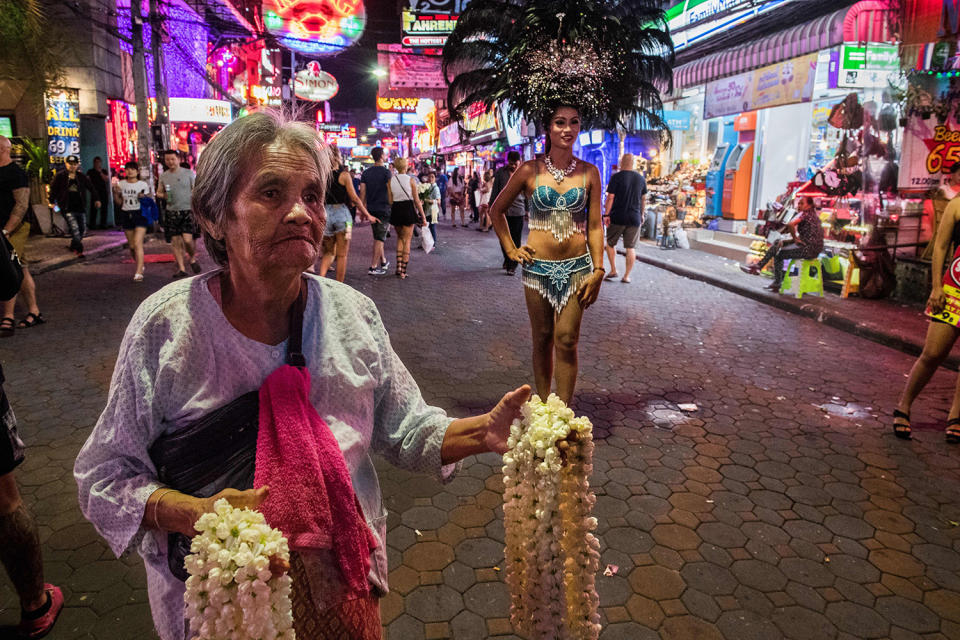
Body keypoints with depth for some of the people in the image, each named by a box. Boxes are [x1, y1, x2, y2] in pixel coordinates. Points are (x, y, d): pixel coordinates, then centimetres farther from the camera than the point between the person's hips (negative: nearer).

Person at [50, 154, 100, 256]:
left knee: (83, 230, 9)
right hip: (68, 209, -4)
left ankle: (73, 246, 30)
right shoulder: (60, 176, -1)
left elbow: (90, 188, 16)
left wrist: (95, 199, 9)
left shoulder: (82, 176, 7)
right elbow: (53, 189, 5)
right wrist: (52, 202, 1)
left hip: (80, 208, 4)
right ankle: (79, 250, -12)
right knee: (75, 228, -17)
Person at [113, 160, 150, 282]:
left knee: (138, 243, -16)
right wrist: (115, 193, -5)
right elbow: (118, 202, 12)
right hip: (126, 215, 4)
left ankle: (138, 273, -18)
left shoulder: (143, 185, 0)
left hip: (140, 214, -4)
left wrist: (143, 197, -17)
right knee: (131, 246, 9)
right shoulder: (121, 184, 8)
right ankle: (140, 265, 32)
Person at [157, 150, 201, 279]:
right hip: (171, 212, 4)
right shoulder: (163, 176, 10)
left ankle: (192, 259, 14)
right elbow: (159, 192, 19)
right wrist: (164, 195, -5)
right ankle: (181, 268, 12)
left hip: (187, 210, -4)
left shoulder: (188, 173, 0)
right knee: (175, 241, 4)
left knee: (187, 239, -15)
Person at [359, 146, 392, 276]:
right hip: (384, 208, -5)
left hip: (371, 209, 5)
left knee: (377, 237, 18)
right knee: (380, 238, -2)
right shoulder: (386, 172, -9)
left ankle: (383, 261, 29)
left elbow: (362, 193, 6)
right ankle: (373, 267, -4)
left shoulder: (366, 173, 6)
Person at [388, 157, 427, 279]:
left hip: (396, 209, 3)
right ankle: (403, 271, 2)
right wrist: (423, 216, 0)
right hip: (408, 209, -3)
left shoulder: (391, 180, 2)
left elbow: (390, 200, 2)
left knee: (400, 238, 21)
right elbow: (417, 200, -6)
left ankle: (398, 267, 10)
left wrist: (392, 212, 13)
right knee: (407, 241, 5)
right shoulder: (411, 180, -5)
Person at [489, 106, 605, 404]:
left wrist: (598, 270, -4)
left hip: (576, 267, 0)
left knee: (566, 340, -2)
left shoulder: (589, 172, 4)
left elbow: (595, 225, 3)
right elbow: (497, 210, 12)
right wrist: (510, 249, 5)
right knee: (542, 340, 8)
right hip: (538, 266, 0)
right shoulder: (530, 170, 1)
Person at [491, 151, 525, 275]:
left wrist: (528, 210, 8)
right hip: (502, 210, 1)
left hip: (517, 211, -1)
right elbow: (495, 190, 8)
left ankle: (512, 266, 5)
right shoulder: (500, 172, 3)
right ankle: (507, 259, 30)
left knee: (515, 240, -1)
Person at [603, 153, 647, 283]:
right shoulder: (641, 178, 6)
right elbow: (642, 199, 13)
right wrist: (641, 214, 22)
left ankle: (613, 270, 10)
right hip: (634, 218, 3)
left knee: (610, 243, 15)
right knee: (630, 247, 5)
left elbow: (610, 197, -11)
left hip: (617, 217, -3)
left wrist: (606, 214, -8)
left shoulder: (616, 177, -7)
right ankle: (626, 276, 5)